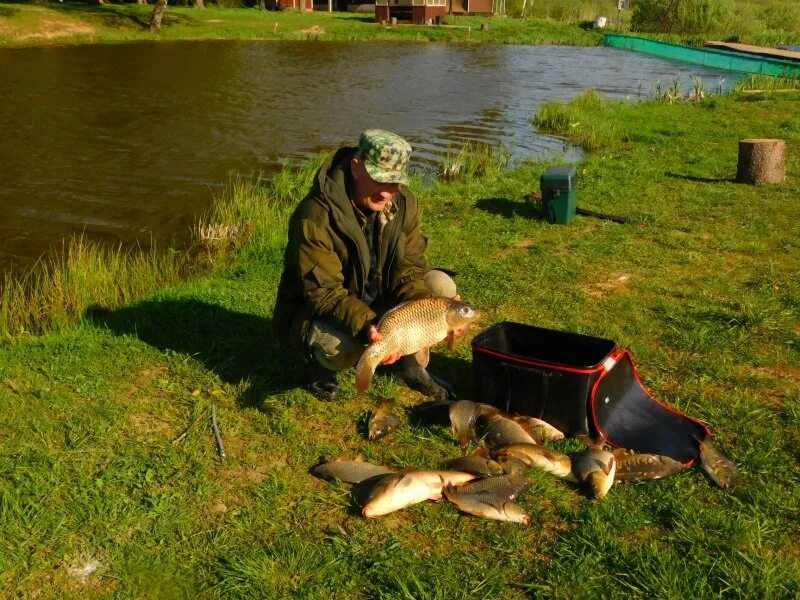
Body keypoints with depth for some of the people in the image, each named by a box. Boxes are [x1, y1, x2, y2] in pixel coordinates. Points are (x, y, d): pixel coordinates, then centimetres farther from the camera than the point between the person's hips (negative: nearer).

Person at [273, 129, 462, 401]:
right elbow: (324, 294, -31)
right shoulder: (315, 217, -29)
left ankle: (410, 363, 7)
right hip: (316, 311, -6)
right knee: (342, 343, -40)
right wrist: (367, 326, -48)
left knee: (441, 285, -13)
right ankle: (322, 365, -1)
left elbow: (408, 269, -8)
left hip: (377, 302, 6)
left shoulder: (404, 202, -9)